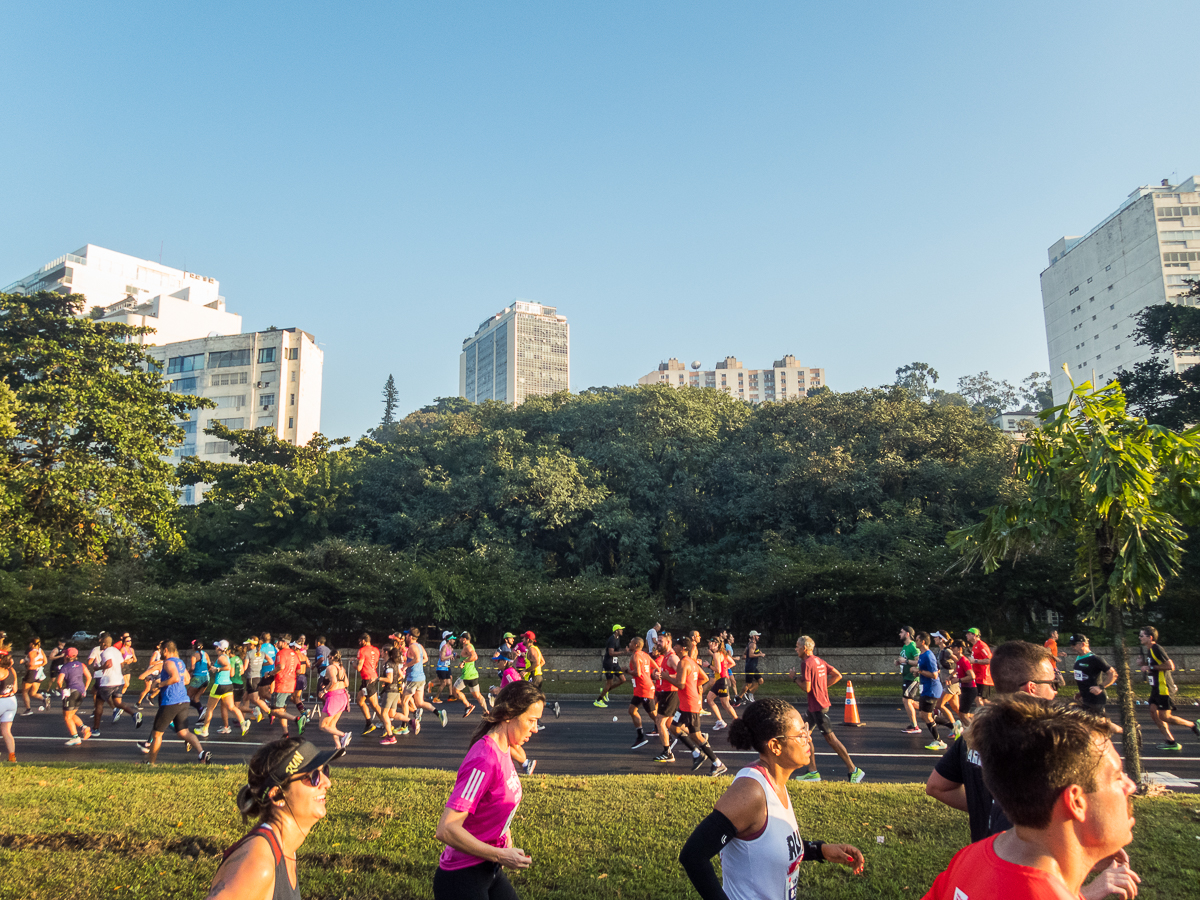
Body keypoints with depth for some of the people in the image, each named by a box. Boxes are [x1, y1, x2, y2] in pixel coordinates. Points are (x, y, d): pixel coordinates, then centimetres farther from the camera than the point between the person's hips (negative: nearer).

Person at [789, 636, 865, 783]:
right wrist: (824, 686, 11)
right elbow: (838, 675, 11)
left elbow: (807, 688, -21)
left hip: (818, 707, -10)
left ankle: (854, 770, 3)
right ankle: (812, 772, 13)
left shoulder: (807, 663, -17)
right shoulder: (819, 661, 10)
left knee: (830, 738, -3)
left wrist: (794, 678, -7)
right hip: (814, 707, 10)